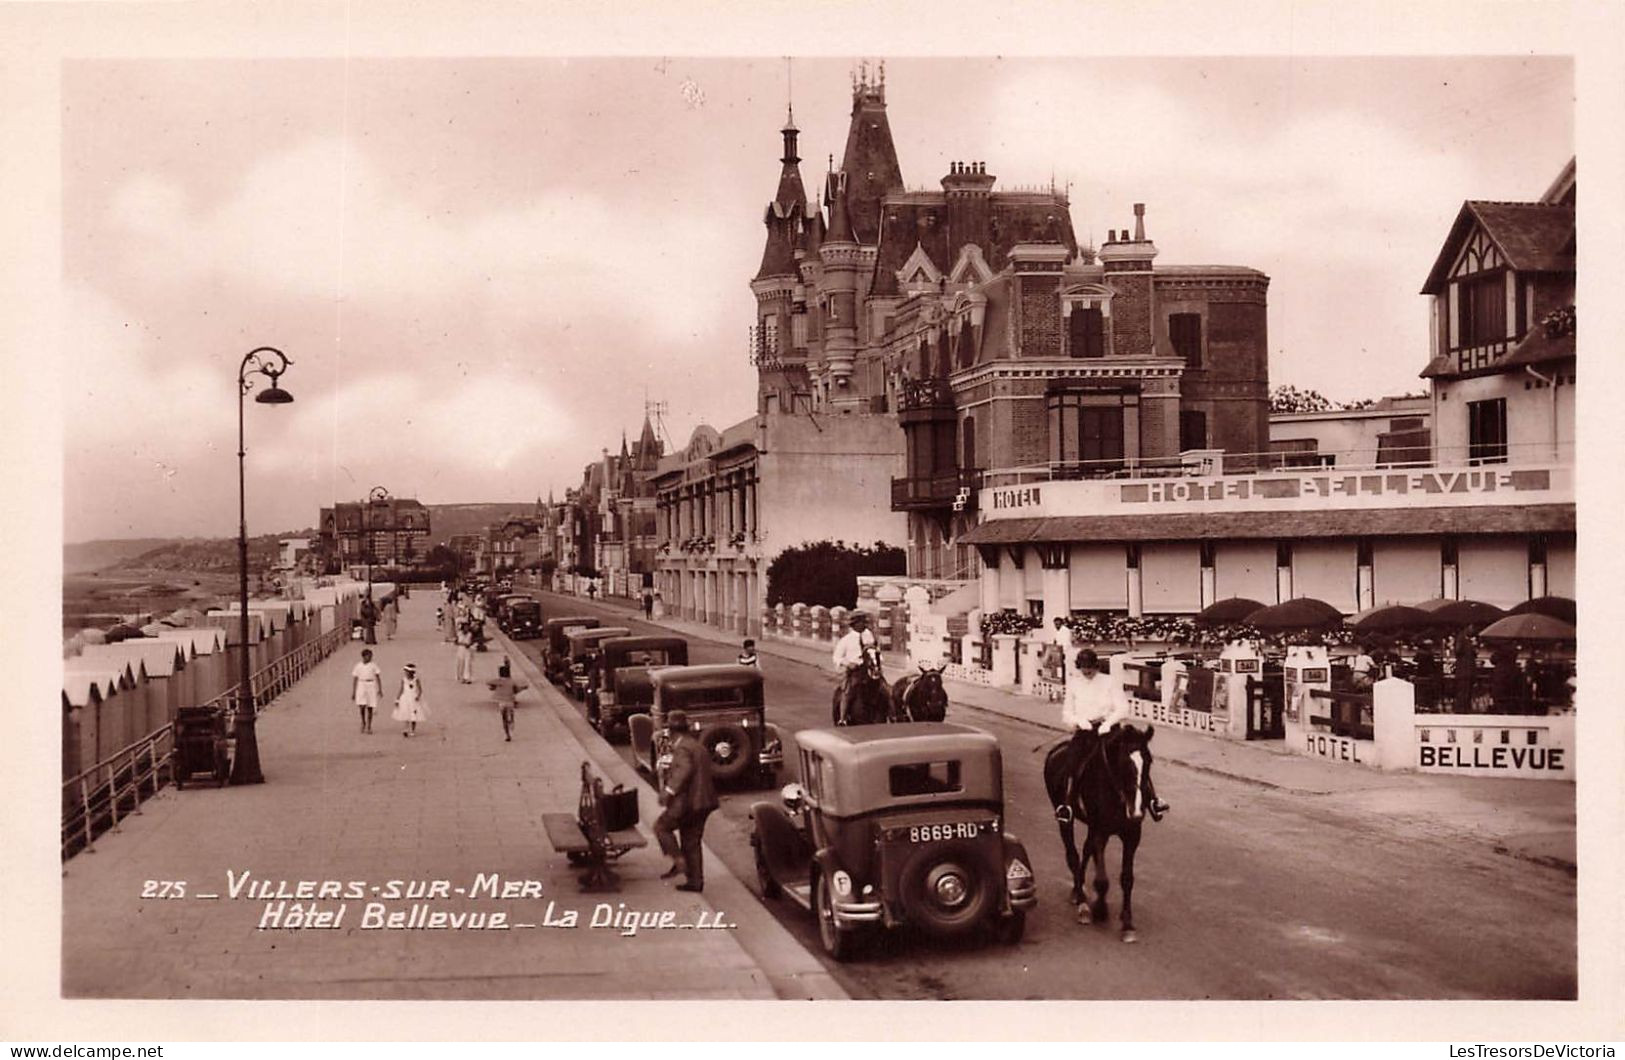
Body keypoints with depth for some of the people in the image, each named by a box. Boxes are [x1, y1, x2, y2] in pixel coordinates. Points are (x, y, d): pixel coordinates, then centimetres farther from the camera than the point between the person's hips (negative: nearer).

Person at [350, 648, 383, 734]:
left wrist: (380, 690, -8)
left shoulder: (373, 665, 2)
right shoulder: (358, 666, 4)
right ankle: (363, 723, 13)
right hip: (361, 686, 0)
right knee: (362, 706, -13)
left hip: (371, 686, 0)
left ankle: (369, 727, 13)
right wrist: (353, 693, 8)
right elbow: (355, 680, 9)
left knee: (370, 708, 2)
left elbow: (378, 678, 0)